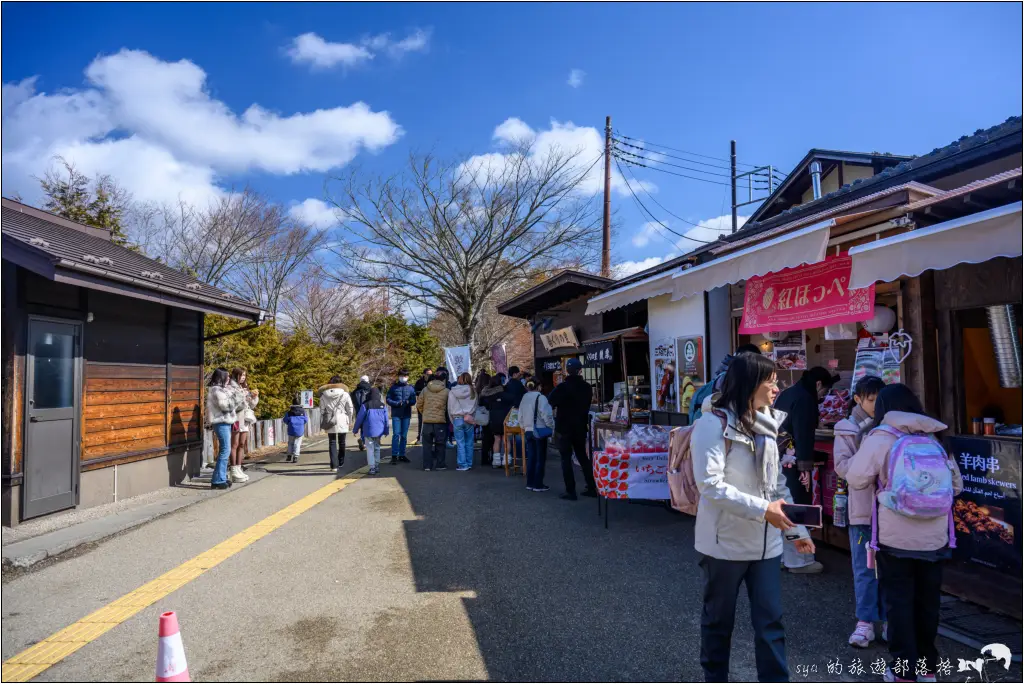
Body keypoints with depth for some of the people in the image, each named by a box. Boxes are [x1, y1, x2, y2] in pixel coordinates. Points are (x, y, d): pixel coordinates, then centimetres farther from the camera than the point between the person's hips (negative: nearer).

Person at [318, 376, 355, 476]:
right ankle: (340, 463, 21)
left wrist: (322, 422, 9)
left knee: (332, 443, 4)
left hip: (330, 422, 0)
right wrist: (350, 422, 9)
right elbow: (350, 409, 1)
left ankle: (334, 465, -5)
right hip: (342, 421, 0)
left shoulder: (324, 396, 1)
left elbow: (322, 410, 2)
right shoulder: (345, 394, -2)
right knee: (342, 443, 13)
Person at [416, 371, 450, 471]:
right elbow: (449, 407, 1)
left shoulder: (425, 390, 2)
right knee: (440, 444, 8)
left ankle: (427, 465, 9)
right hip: (441, 421, -2)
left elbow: (419, 405, 5)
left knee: (427, 444, 9)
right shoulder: (446, 391, -5)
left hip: (427, 421, 2)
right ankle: (440, 464, 11)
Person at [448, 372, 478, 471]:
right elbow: (475, 406, -2)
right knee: (469, 443, 8)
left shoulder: (452, 392, 0)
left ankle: (462, 464, 3)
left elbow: (450, 408, 3)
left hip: (457, 419, 0)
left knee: (460, 443, 3)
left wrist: (452, 420, 10)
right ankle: (469, 464, 13)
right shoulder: (473, 391, -2)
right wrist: (469, 415, 5)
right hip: (469, 419, 0)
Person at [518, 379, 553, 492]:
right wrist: (552, 426, -4)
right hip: (540, 431, -6)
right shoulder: (540, 397, -14)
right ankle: (538, 485, 4)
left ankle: (530, 483, 17)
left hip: (528, 431, 6)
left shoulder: (524, 398, 6)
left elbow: (520, 415, 14)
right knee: (540, 458, 2)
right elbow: (546, 415, -17)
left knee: (531, 457, 13)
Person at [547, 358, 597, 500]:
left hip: (565, 428, -5)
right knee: (583, 457, 16)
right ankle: (592, 488, 17)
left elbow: (551, 403, -9)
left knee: (566, 459, 1)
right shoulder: (586, 387, 2)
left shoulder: (562, 387, -15)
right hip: (581, 427, 5)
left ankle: (570, 491, -2)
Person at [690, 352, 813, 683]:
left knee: (770, 620, 8)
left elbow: (777, 482, 13)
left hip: (765, 542, 6)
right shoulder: (714, 423, -16)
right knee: (719, 620, 12)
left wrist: (798, 529, 10)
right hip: (725, 542, -6)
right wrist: (763, 510, -24)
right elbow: (711, 484, -23)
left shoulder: (766, 425, 8)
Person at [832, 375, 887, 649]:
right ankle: (865, 623, 14)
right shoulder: (848, 429, 3)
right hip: (862, 508, -1)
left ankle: (889, 619, 24)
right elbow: (841, 465, -6)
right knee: (864, 569, 5)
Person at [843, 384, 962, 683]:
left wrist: (863, 451, 9)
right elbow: (956, 485, 14)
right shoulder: (934, 439, 8)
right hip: (934, 537, 5)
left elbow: (856, 479, -6)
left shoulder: (881, 438, -7)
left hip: (896, 537, -4)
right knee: (927, 601, 16)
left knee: (899, 601, 6)